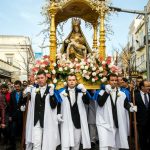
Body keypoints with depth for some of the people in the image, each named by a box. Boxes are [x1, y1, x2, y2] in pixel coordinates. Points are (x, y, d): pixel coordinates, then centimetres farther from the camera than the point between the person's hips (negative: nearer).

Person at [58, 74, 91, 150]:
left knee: (76, 143, 14)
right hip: (66, 121, -2)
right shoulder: (62, 92, 4)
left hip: (78, 120, 2)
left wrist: (84, 91, -25)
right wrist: (58, 113, -5)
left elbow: (87, 102, -11)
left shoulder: (80, 91, 3)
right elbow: (58, 104, 9)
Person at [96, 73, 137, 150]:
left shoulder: (122, 94, 8)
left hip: (116, 124, 4)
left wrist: (130, 108, -15)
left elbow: (126, 104, 7)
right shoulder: (103, 92, -2)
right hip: (104, 122, -4)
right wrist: (107, 92, -22)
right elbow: (100, 103, -17)